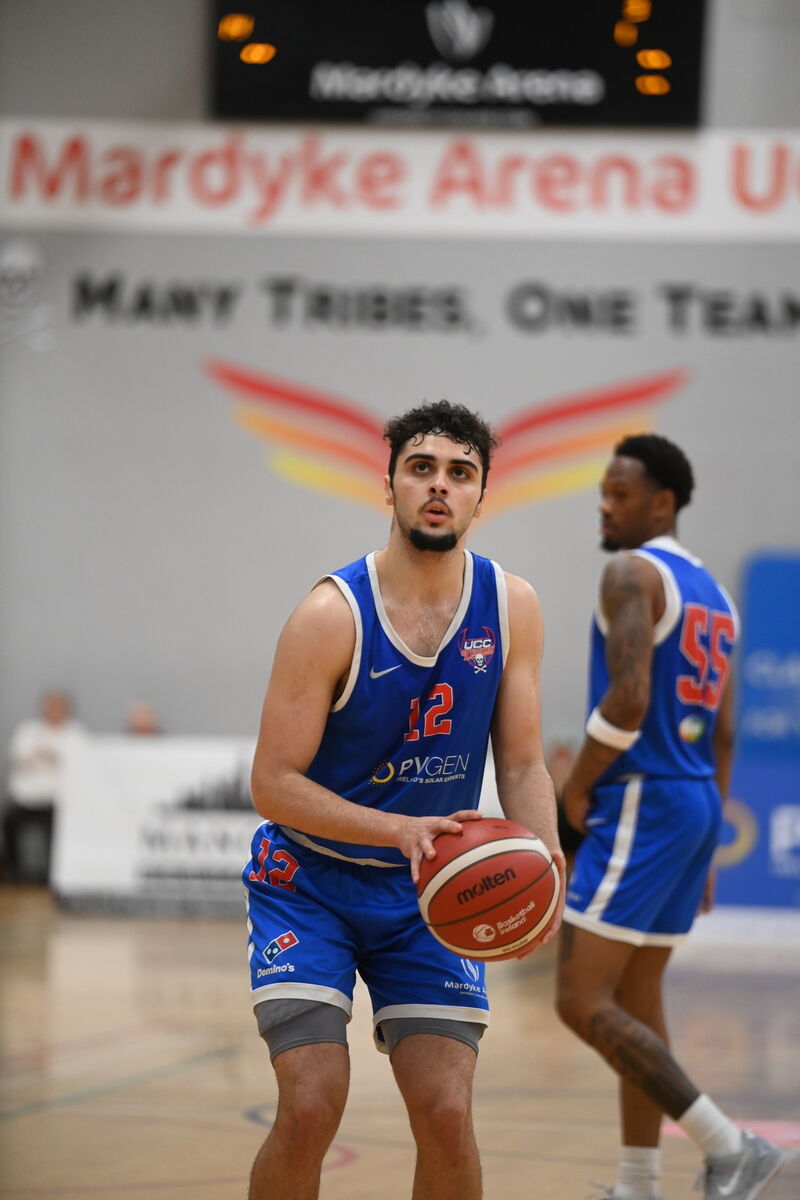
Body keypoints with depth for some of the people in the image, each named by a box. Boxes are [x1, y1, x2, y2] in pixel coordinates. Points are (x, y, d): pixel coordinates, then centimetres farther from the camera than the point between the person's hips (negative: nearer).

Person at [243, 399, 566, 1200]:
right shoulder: (332, 615, -19)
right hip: (310, 883, -3)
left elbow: (521, 764, -1)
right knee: (311, 1107, -17)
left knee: (447, 1117, -5)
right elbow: (272, 783, -18)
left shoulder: (511, 607, -6)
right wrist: (402, 828, -31)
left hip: (431, 892, 3)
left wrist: (544, 860, -21)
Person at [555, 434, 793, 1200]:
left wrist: (576, 788, -10)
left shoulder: (633, 573, -11)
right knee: (637, 998, 15)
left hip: (641, 803, -10)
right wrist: (703, 853, 22)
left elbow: (628, 699, -23)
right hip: (697, 802, 10)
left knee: (583, 1001, -10)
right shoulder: (711, 593, 17)